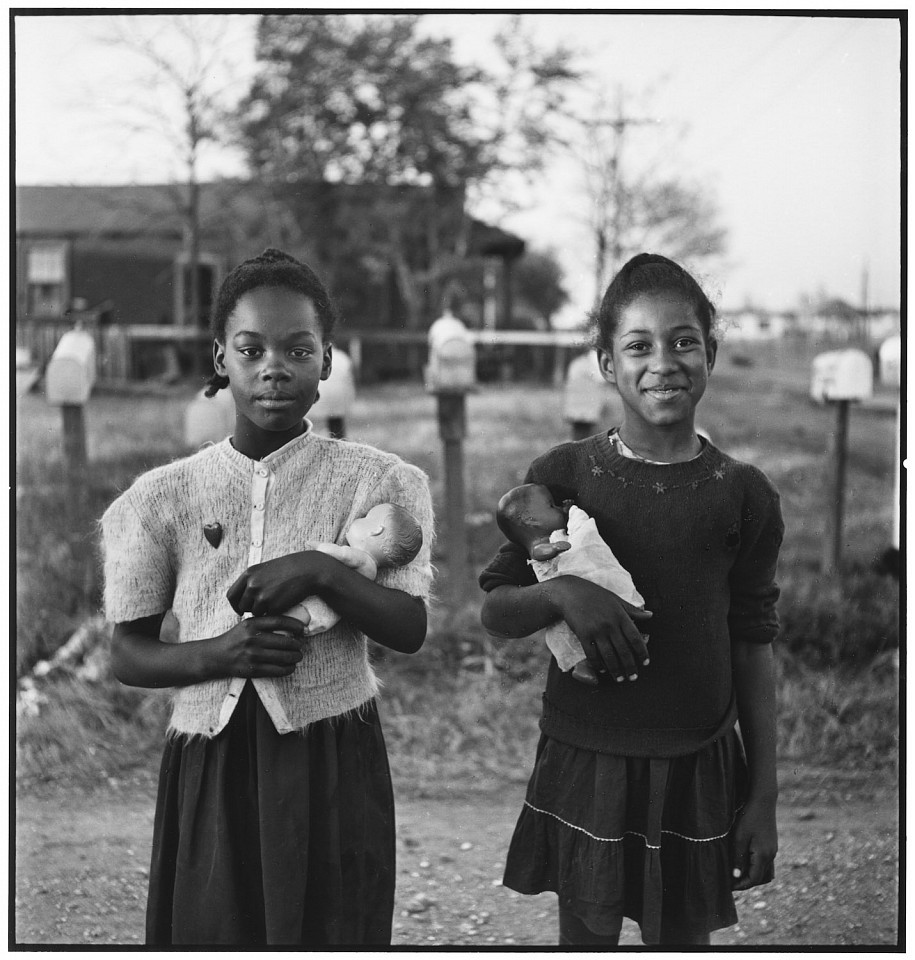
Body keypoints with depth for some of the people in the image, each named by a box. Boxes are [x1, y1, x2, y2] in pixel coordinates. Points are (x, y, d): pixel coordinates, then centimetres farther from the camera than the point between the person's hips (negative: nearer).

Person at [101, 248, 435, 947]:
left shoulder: (378, 482, 0)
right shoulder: (163, 497, 2)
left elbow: (410, 630, -5)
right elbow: (128, 655, 4)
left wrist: (321, 573, -21)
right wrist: (217, 655, -15)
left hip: (334, 764, -1)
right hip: (207, 764, 1)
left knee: (328, 935, 5)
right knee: (208, 933, 7)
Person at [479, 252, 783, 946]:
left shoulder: (743, 495, -3)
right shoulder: (563, 474, -4)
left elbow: (752, 646, 3)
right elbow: (496, 612, 0)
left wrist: (763, 794, 4)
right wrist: (562, 594, -21)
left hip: (698, 769, 1)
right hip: (584, 760, 0)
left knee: (686, 937, 11)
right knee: (586, 935, 11)